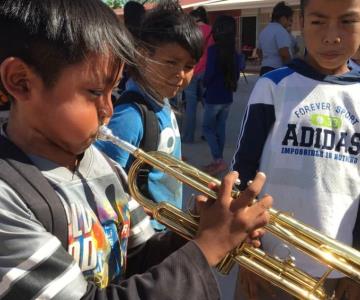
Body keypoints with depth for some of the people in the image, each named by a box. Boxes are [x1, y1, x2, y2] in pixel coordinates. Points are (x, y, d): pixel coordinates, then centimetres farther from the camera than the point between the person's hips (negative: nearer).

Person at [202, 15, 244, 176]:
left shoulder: (213, 49, -15)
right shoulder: (234, 52, 3)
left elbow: (209, 73, -16)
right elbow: (236, 73, 8)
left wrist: (205, 83, 3)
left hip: (214, 96, -6)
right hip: (227, 96, 6)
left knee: (207, 127, 4)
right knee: (220, 127, 14)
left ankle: (219, 160, -6)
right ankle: (218, 161, 19)